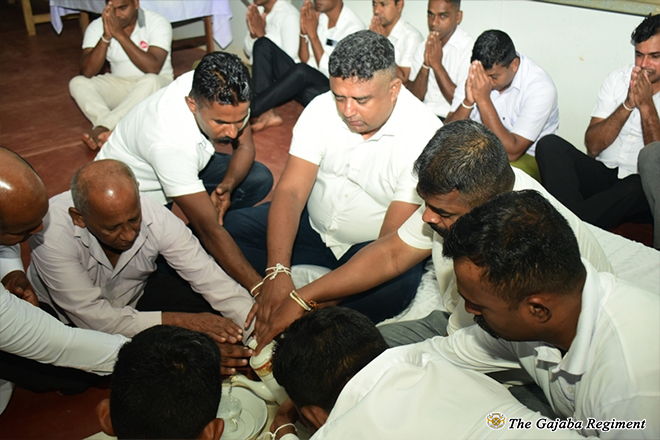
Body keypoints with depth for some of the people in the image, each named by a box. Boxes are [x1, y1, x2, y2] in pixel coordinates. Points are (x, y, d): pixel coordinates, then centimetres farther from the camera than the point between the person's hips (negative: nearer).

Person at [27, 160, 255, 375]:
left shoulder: (155, 217, -28)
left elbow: (212, 279, -26)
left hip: (135, 295, 2)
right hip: (69, 319, -1)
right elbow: (92, 317, -33)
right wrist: (179, 321, -36)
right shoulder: (51, 230, -35)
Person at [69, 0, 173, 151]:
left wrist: (119, 34, -30)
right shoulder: (97, 27, -5)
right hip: (118, 86, 4)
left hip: (157, 87, -3)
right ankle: (113, 131, -39)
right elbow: (87, 72, -16)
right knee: (78, 83, -19)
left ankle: (102, 127, -35)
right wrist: (106, 37, -27)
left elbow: (153, 68, -28)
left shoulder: (157, 23, -13)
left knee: (151, 81, -37)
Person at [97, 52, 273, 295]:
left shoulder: (225, 94, -24)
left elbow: (245, 146, -7)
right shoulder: (170, 140, -42)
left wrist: (227, 185, -30)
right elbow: (209, 228, -41)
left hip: (184, 168, 7)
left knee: (259, 179, -9)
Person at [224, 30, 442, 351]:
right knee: (231, 226, -13)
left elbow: (393, 242, -26)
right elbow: (291, 191, -15)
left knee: (399, 284, -36)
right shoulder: (322, 109, -12)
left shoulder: (423, 136, -24)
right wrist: (277, 272, -33)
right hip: (315, 226, 4)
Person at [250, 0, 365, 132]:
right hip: (303, 81, 7)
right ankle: (267, 112, -22)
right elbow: (305, 60, 8)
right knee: (264, 44, -6)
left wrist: (312, 34, -15)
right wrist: (303, 31, -8)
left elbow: (329, 72, -16)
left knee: (302, 71, -37)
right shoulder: (315, 16, 7)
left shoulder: (354, 27, -12)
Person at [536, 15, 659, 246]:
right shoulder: (618, 78, 7)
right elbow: (592, 146, -1)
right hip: (603, 173, 4)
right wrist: (628, 104, -13)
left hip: (640, 184, -4)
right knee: (550, 144, -21)